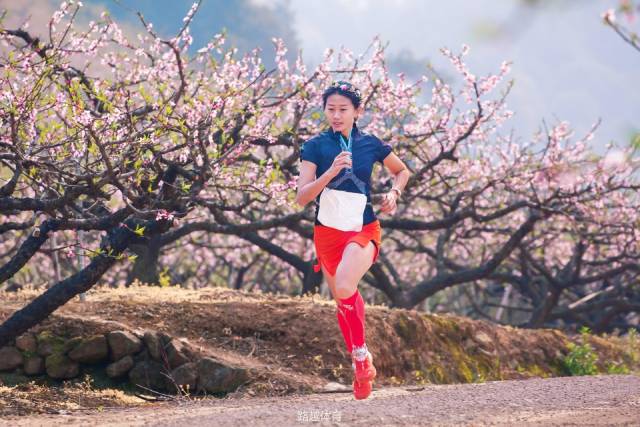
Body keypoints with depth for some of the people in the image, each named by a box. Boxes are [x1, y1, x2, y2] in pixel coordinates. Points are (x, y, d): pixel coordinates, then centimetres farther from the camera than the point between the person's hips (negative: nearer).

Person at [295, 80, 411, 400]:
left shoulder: (371, 144, -2)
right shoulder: (315, 146, -5)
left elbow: (402, 171, 18)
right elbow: (302, 197, -14)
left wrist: (393, 193, -2)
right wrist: (331, 172, -27)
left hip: (363, 231, -2)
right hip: (327, 232, 3)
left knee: (344, 289, -30)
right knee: (342, 300, 13)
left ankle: (362, 355, -12)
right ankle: (360, 369, 32)